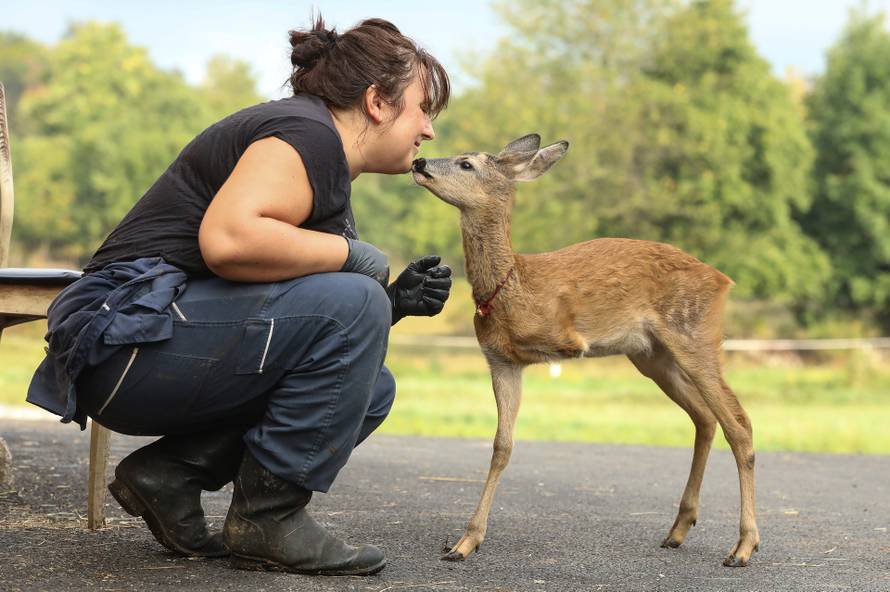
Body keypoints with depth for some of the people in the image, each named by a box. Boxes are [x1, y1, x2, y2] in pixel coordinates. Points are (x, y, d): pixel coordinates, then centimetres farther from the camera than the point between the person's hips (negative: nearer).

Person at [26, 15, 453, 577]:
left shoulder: (332, 170, 21)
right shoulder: (306, 132, -11)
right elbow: (228, 240, -29)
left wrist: (394, 303, 3)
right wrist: (350, 253, -15)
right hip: (132, 335, -10)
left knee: (370, 389, 10)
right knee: (349, 302, -22)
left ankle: (170, 472, 4)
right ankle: (267, 521, -13)